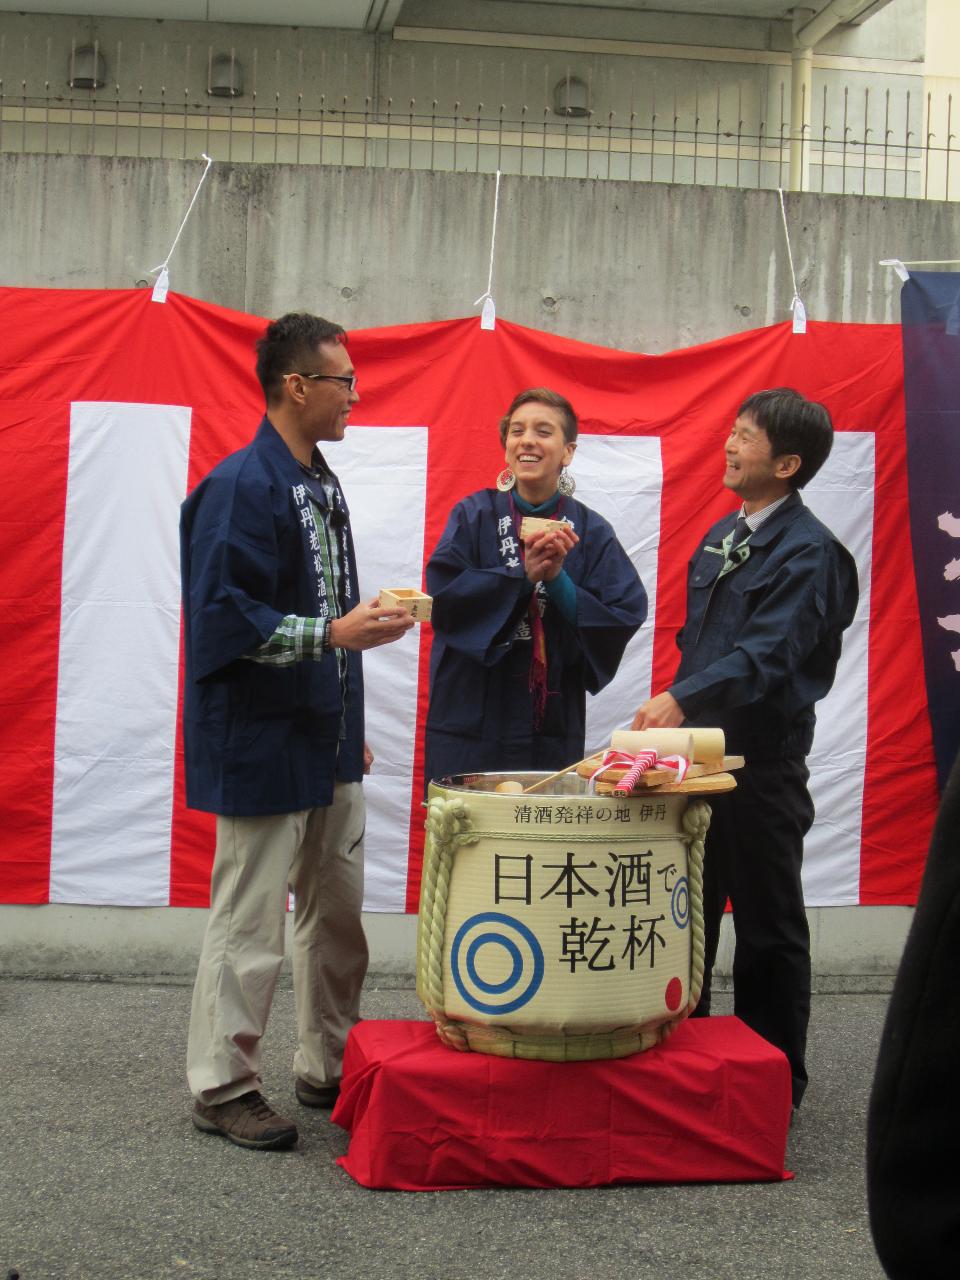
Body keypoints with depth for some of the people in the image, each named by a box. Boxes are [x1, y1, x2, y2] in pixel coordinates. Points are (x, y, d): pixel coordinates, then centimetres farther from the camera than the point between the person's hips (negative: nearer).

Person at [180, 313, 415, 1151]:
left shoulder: (322, 485, 13)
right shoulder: (240, 487, -15)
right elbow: (223, 618, -21)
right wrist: (334, 633, -25)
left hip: (327, 742, 9)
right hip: (261, 745, -9)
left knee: (339, 913, 16)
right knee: (250, 923, 0)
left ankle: (328, 1068, 29)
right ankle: (222, 1088, 14)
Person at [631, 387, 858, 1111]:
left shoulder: (809, 552, -15)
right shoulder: (723, 535, 11)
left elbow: (767, 655, -27)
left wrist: (682, 700, -39)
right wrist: (674, 711, 14)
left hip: (762, 760, -8)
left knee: (768, 927, 5)